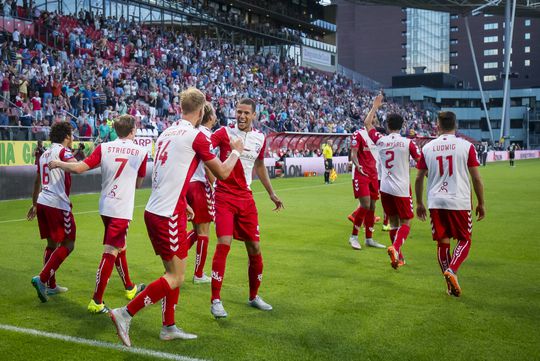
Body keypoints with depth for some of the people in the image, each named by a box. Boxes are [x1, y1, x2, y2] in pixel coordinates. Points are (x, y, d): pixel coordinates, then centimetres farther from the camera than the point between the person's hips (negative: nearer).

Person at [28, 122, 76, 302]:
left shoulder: (45, 154, 18)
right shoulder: (63, 151, -7)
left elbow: (37, 182, 26)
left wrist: (34, 204, 35)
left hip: (43, 202, 9)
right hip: (58, 204, -9)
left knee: (52, 243, 17)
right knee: (67, 245, 0)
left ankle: (51, 285, 22)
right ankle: (42, 279, -11)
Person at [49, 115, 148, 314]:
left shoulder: (104, 147, -2)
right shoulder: (141, 152, -4)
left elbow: (80, 168, -8)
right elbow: (138, 184, 6)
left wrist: (58, 163, 8)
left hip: (106, 206, 5)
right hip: (122, 209, -4)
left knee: (119, 247, 20)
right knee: (110, 252, -4)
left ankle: (129, 288, 37)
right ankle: (96, 301, -4)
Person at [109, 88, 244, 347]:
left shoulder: (166, 133, 13)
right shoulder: (196, 136, -10)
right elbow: (223, 173, 0)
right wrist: (236, 151, 18)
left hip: (154, 211, 9)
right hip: (168, 216, -9)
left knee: (173, 271, 18)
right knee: (175, 278, -1)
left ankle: (168, 327, 25)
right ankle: (125, 314, -3)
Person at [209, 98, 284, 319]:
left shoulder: (260, 138, 8)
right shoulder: (225, 133, -5)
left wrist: (271, 193, 26)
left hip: (246, 197, 5)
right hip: (225, 195, -4)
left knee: (254, 248, 7)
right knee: (223, 244, -16)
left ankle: (254, 296, 26)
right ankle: (216, 300, -5)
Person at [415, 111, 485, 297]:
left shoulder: (427, 148, 4)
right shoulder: (466, 146, -3)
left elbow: (419, 178, 8)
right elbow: (476, 178, -2)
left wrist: (419, 203, 20)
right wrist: (481, 204, 8)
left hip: (436, 203, 2)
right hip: (459, 202, -2)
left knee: (442, 242, 12)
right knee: (464, 240, 11)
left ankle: (450, 285, 15)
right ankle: (452, 270, -13)